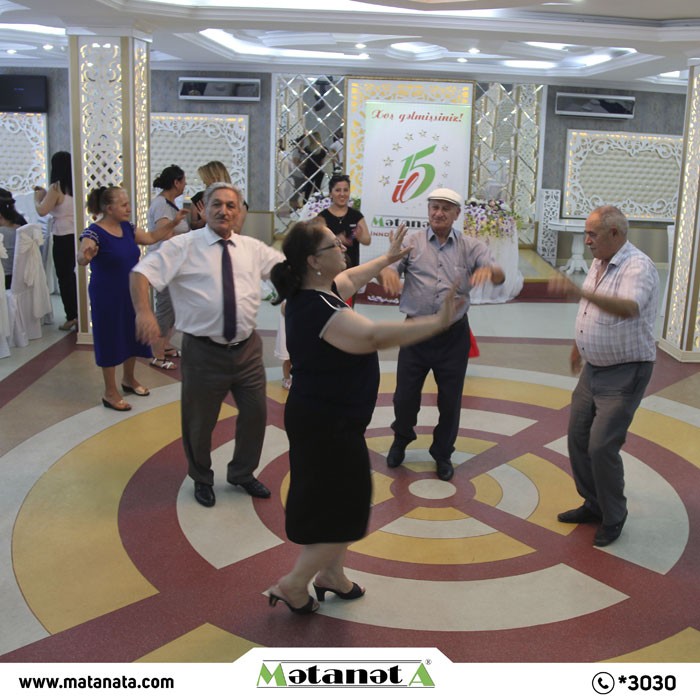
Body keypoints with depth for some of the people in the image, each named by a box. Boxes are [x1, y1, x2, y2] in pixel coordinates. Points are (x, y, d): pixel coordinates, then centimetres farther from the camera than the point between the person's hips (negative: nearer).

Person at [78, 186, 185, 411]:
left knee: (132, 337, 17)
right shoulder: (94, 232, -20)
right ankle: (110, 393, 15)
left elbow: (151, 237, 14)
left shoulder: (127, 228, 3)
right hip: (107, 297, -7)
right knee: (111, 340, 2)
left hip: (130, 294, 7)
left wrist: (173, 222, 6)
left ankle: (129, 380, 39)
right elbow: (81, 256, -35)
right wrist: (86, 255, -59)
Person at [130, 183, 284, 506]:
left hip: (247, 348, 4)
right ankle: (202, 479, 39)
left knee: (255, 413, 15)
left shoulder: (252, 248, 7)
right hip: (203, 352, -4)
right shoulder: (184, 246, -7)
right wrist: (143, 311, -29)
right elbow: (141, 272, -13)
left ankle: (242, 473, 41)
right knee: (200, 421, 11)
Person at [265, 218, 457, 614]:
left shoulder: (316, 291, 2)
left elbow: (350, 280, 24)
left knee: (340, 500, 23)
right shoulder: (320, 311, -29)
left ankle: (332, 574, 39)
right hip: (327, 425, -10)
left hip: (321, 418, 10)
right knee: (344, 511, 3)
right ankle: (293, 585, 15)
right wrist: (437, 323, -41)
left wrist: (387, 259, 32)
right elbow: (375, 336, -42)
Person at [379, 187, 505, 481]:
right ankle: (401, 440, 40)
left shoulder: (471, 246, 0)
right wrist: (388, 270, -38)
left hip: (454, 335, 0)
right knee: (405, 395, 10)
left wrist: (489, 270, -35)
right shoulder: (412, 243, 0)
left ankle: (442, 454, 32)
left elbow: (499, 277, -9)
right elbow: (389, 267, -11)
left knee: (450, 400, 10)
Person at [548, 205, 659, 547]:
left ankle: (613, 518, 11)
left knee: (602, 446, -10)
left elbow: (629, 308, -41)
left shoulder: (638, 266, -20)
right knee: (578, 438, 12)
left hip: (625, 372, -9)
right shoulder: (599, 264, 7)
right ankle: (593, 505, 30)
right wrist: (578, 344, 32)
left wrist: (580, 291, -53)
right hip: (593, 368, 9)